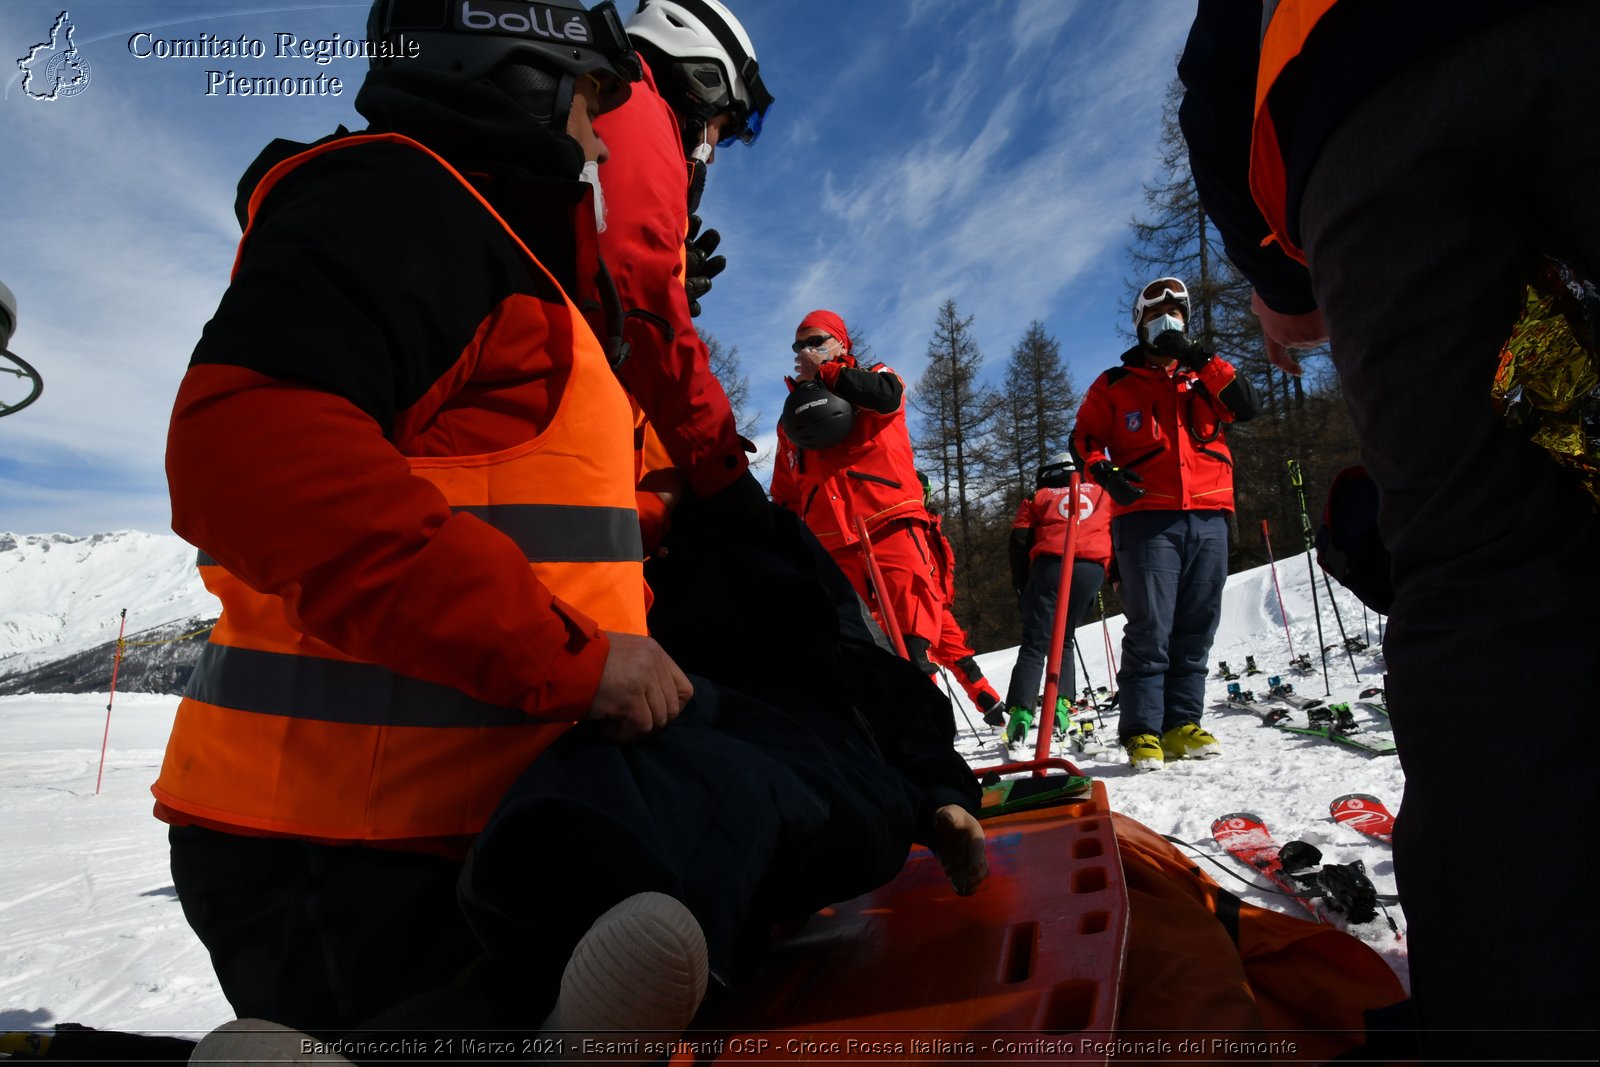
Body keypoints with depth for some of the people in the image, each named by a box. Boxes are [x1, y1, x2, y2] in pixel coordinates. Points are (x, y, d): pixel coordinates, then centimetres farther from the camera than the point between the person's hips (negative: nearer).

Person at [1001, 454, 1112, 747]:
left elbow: (1018, 543, 10)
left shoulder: (1038, 498, 22)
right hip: (1092, 568, 2)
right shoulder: (1102, 492, 28)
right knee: (1063, 639, 16)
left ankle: (1020, 712, -16)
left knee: (1035, 643, -2)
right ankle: (1060, 704, -1)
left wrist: (1021, 586, 14)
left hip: (1049, 564, -1)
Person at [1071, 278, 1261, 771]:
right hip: (1146, 517, -3)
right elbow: (1084, 438, 12)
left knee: (1195, 630, 3)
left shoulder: (1204, 375, 20)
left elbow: (1248, 406, 3)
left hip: (1208, 517, 4)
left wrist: (1203, 359, -4)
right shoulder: (1115, 384, 13)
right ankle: (1143, 732, -5)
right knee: (1150, 629, -9)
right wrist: (1105, 473, -8)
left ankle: (1182, 724, 10)